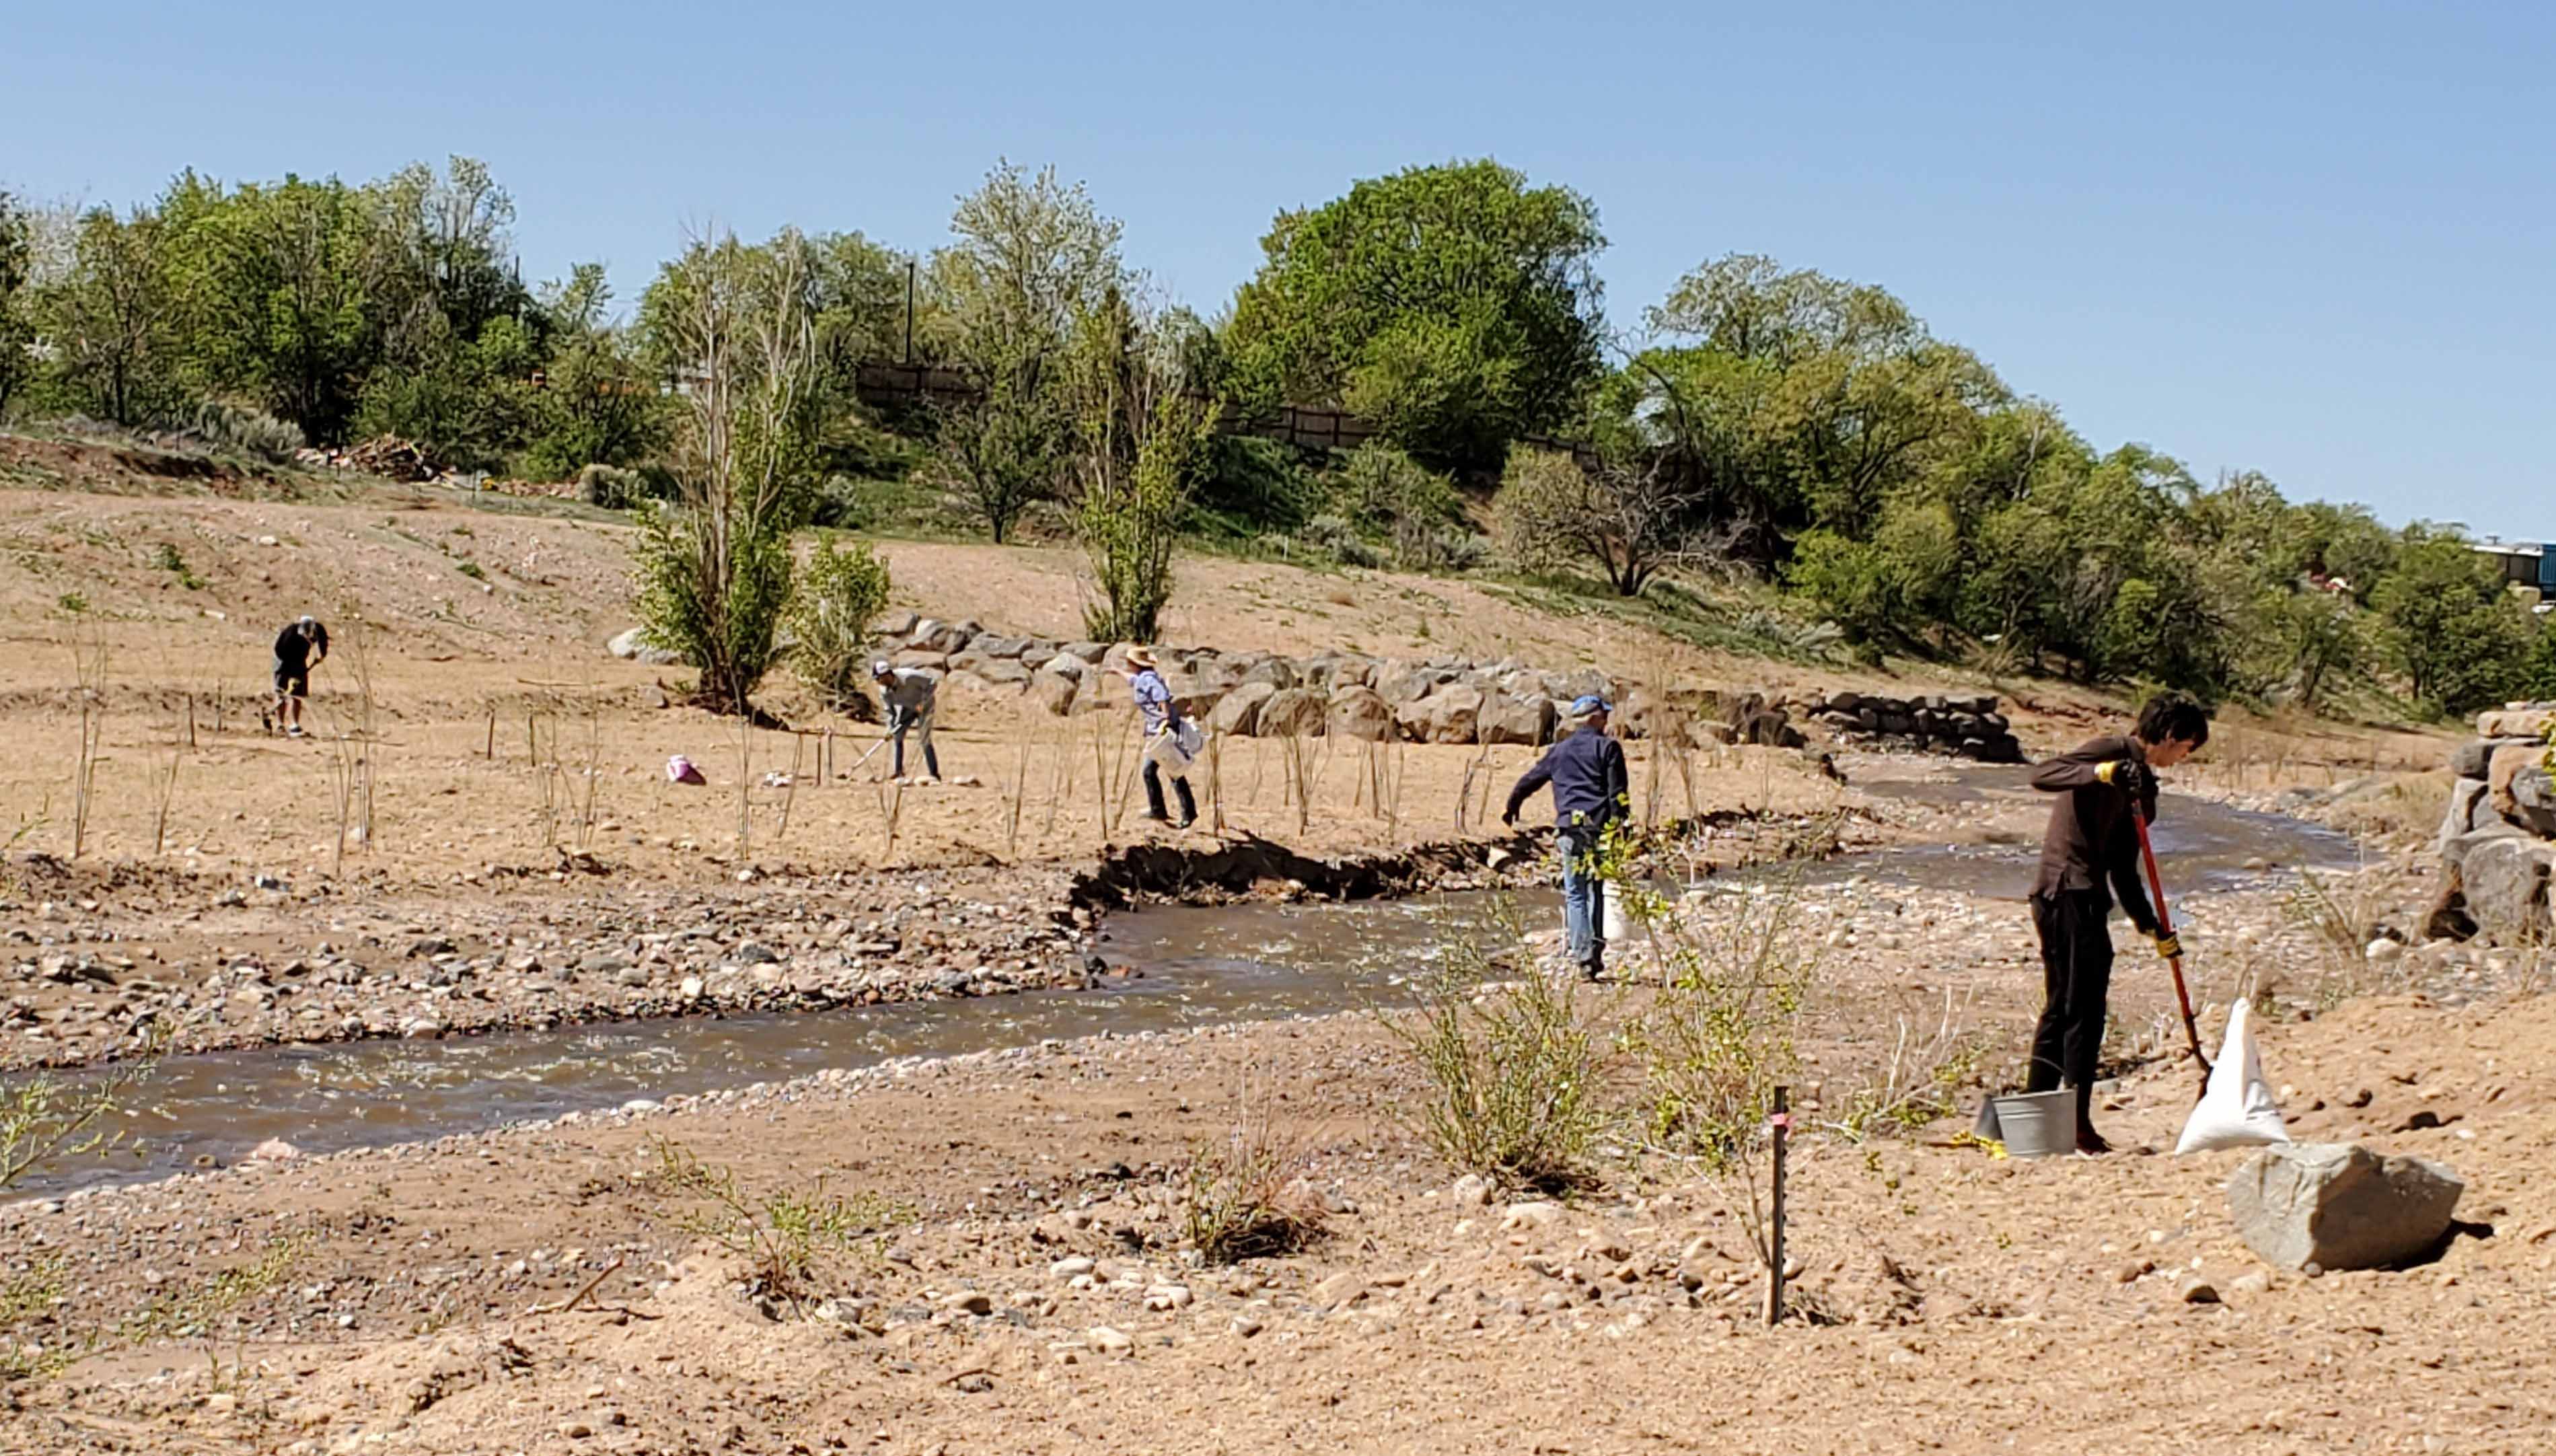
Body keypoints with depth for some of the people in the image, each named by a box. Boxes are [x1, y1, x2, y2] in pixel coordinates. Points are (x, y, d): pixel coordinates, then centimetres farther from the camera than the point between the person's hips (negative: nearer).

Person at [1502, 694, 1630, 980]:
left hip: (1568, 829, 2)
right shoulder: (1608, 747, 3)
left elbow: (1530, 779, 25)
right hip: (1599, 828, -2)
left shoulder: (1559, 751, 15)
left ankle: (1582, 957, -5)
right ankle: (1595, 953, 1)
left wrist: (1512, 806, 41)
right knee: (1597, 894, 9)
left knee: (1575, 895, 4)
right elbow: (1618, 793, -4)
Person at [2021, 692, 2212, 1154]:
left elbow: (2124, 868, 23)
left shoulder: (2140, 782, 21)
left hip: (2083, 897, 10)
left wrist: (2151, 926, 19)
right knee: (2084, 1011, -8)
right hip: (2069, 893, -10)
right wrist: (2102, 773, -35)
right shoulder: (2108, 751, -6)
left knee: (2062, 1008, 14)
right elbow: (2042, 774, -24)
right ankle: (2078, 1125, -6)